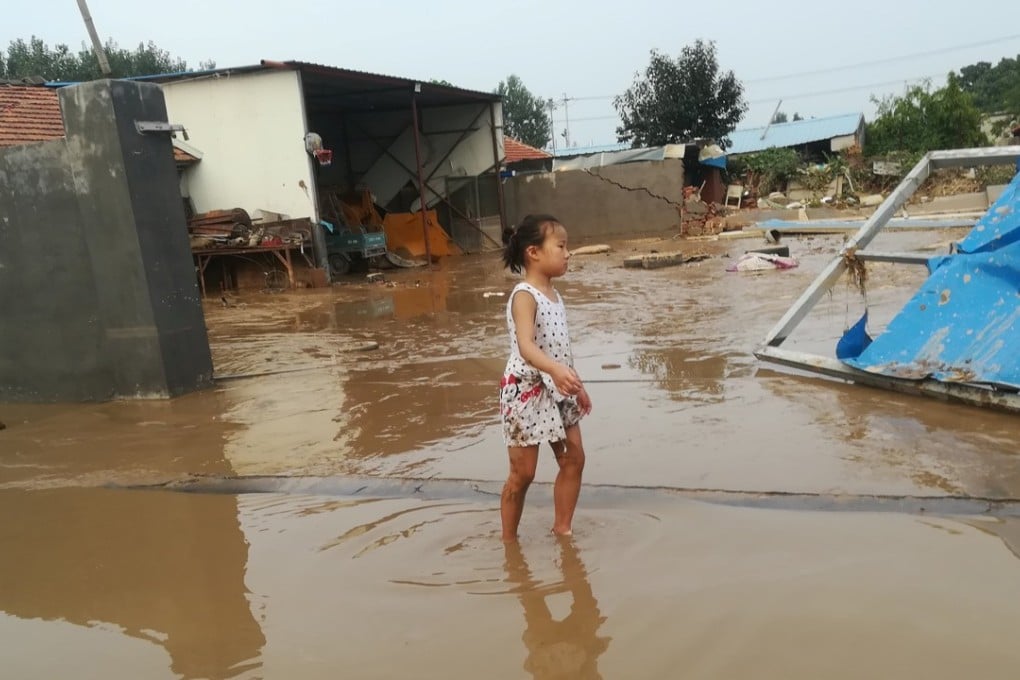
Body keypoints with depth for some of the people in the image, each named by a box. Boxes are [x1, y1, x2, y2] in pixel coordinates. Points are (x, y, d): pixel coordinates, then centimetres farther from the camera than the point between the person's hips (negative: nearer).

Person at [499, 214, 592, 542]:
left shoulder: (554, 295, 8)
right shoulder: (524, 296, -19)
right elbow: (526, 346, -34)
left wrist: (576, 385, 20)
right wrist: (556, 370, -51)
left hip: (557, 391, 9)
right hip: (527, 392, -9)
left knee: (573, 458, 11)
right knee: (522, 473, 1)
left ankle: (562, 528, 24)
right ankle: (509, 541, 18)